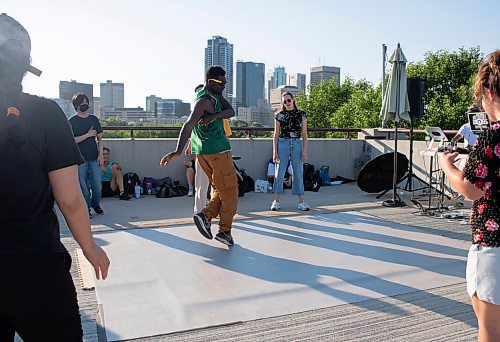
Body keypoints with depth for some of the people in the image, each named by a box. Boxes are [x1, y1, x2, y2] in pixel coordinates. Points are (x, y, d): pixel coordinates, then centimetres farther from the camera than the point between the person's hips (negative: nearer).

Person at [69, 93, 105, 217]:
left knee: (97, 183, 2)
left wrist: (100, 154, 1)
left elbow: (100, 138, 10)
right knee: (83, 185, 2)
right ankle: (86, 208, 15)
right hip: (80, 158, -3)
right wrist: (88, 135, -13)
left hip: (94, 157, 3)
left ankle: (96, 204, 23)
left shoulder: (93, 119, 9)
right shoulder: (72, 121, -1)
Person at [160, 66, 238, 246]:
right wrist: (178, 152, -37)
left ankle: (206, 215, 1)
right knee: (230, 190, 1)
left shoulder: (216, 95, 14)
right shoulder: (205, 100, -15)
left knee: (219, 189, 18)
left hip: (202, 151, 9)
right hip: (217, 150, -9)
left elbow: (230, 111, -1)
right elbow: (189, 125, -27)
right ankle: (224, 231, 5)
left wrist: (215, 116, -22)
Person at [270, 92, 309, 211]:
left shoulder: (301, 114, 6)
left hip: (296, 144, 0)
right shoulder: (279, 115, 6)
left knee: (298, 173, 3)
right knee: (279, 173, 1)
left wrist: (305, 150, -2)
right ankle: (276, 201, 9)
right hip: (283, 144, 0)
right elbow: (276, 134, 6)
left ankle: (301, 201, 11)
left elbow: (304, 134, 5)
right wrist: (275, 151, -1)